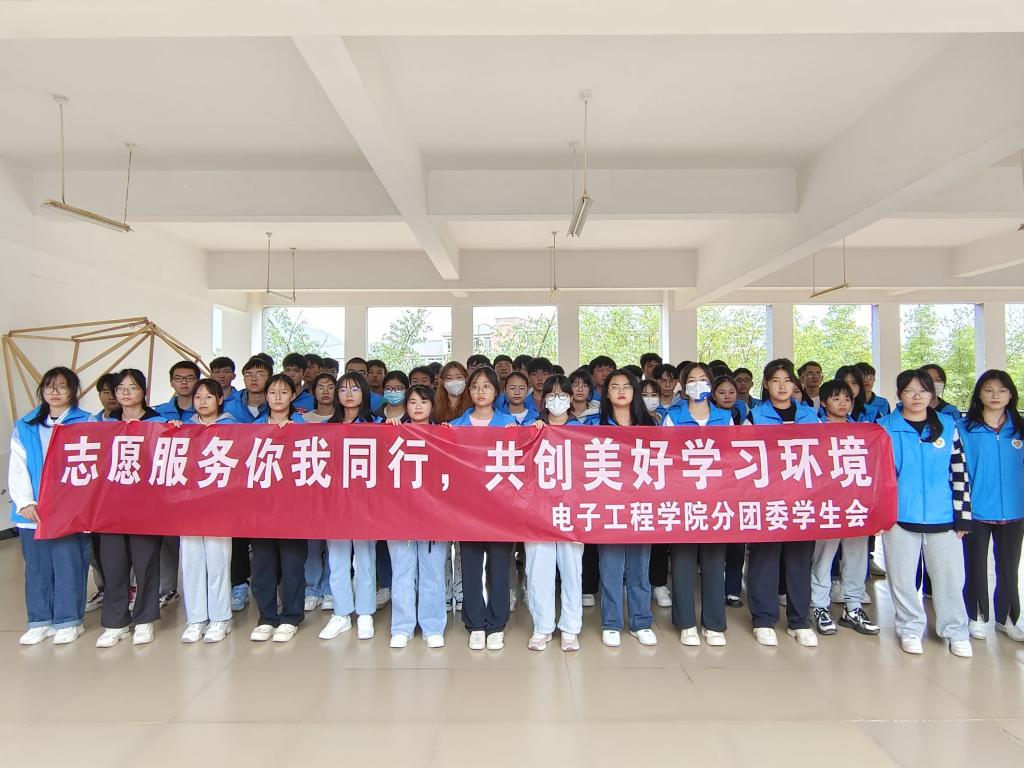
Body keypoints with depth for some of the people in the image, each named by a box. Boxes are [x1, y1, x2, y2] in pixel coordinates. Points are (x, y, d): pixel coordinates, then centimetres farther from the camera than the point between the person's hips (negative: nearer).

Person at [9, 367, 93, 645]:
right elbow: (17, 468, 7)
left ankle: (69, 620, 12)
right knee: (36, 565, 10)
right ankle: (40, 620, 22)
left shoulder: (85, 423, 1)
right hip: (32, 510, 4)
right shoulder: (24, 427, 11)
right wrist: (24, 502, -6)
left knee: (68, 564, 0)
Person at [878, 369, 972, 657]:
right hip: (900, 516, -1)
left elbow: (960, 471, 6)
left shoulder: (948, 425, 5)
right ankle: (910, 629, 26)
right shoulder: (885, 428, 0)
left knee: (950, 576, 9)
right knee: (902, 577, 8)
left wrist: (962, 515, 3)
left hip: (942, 516, 1)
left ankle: (956, 632, 28)